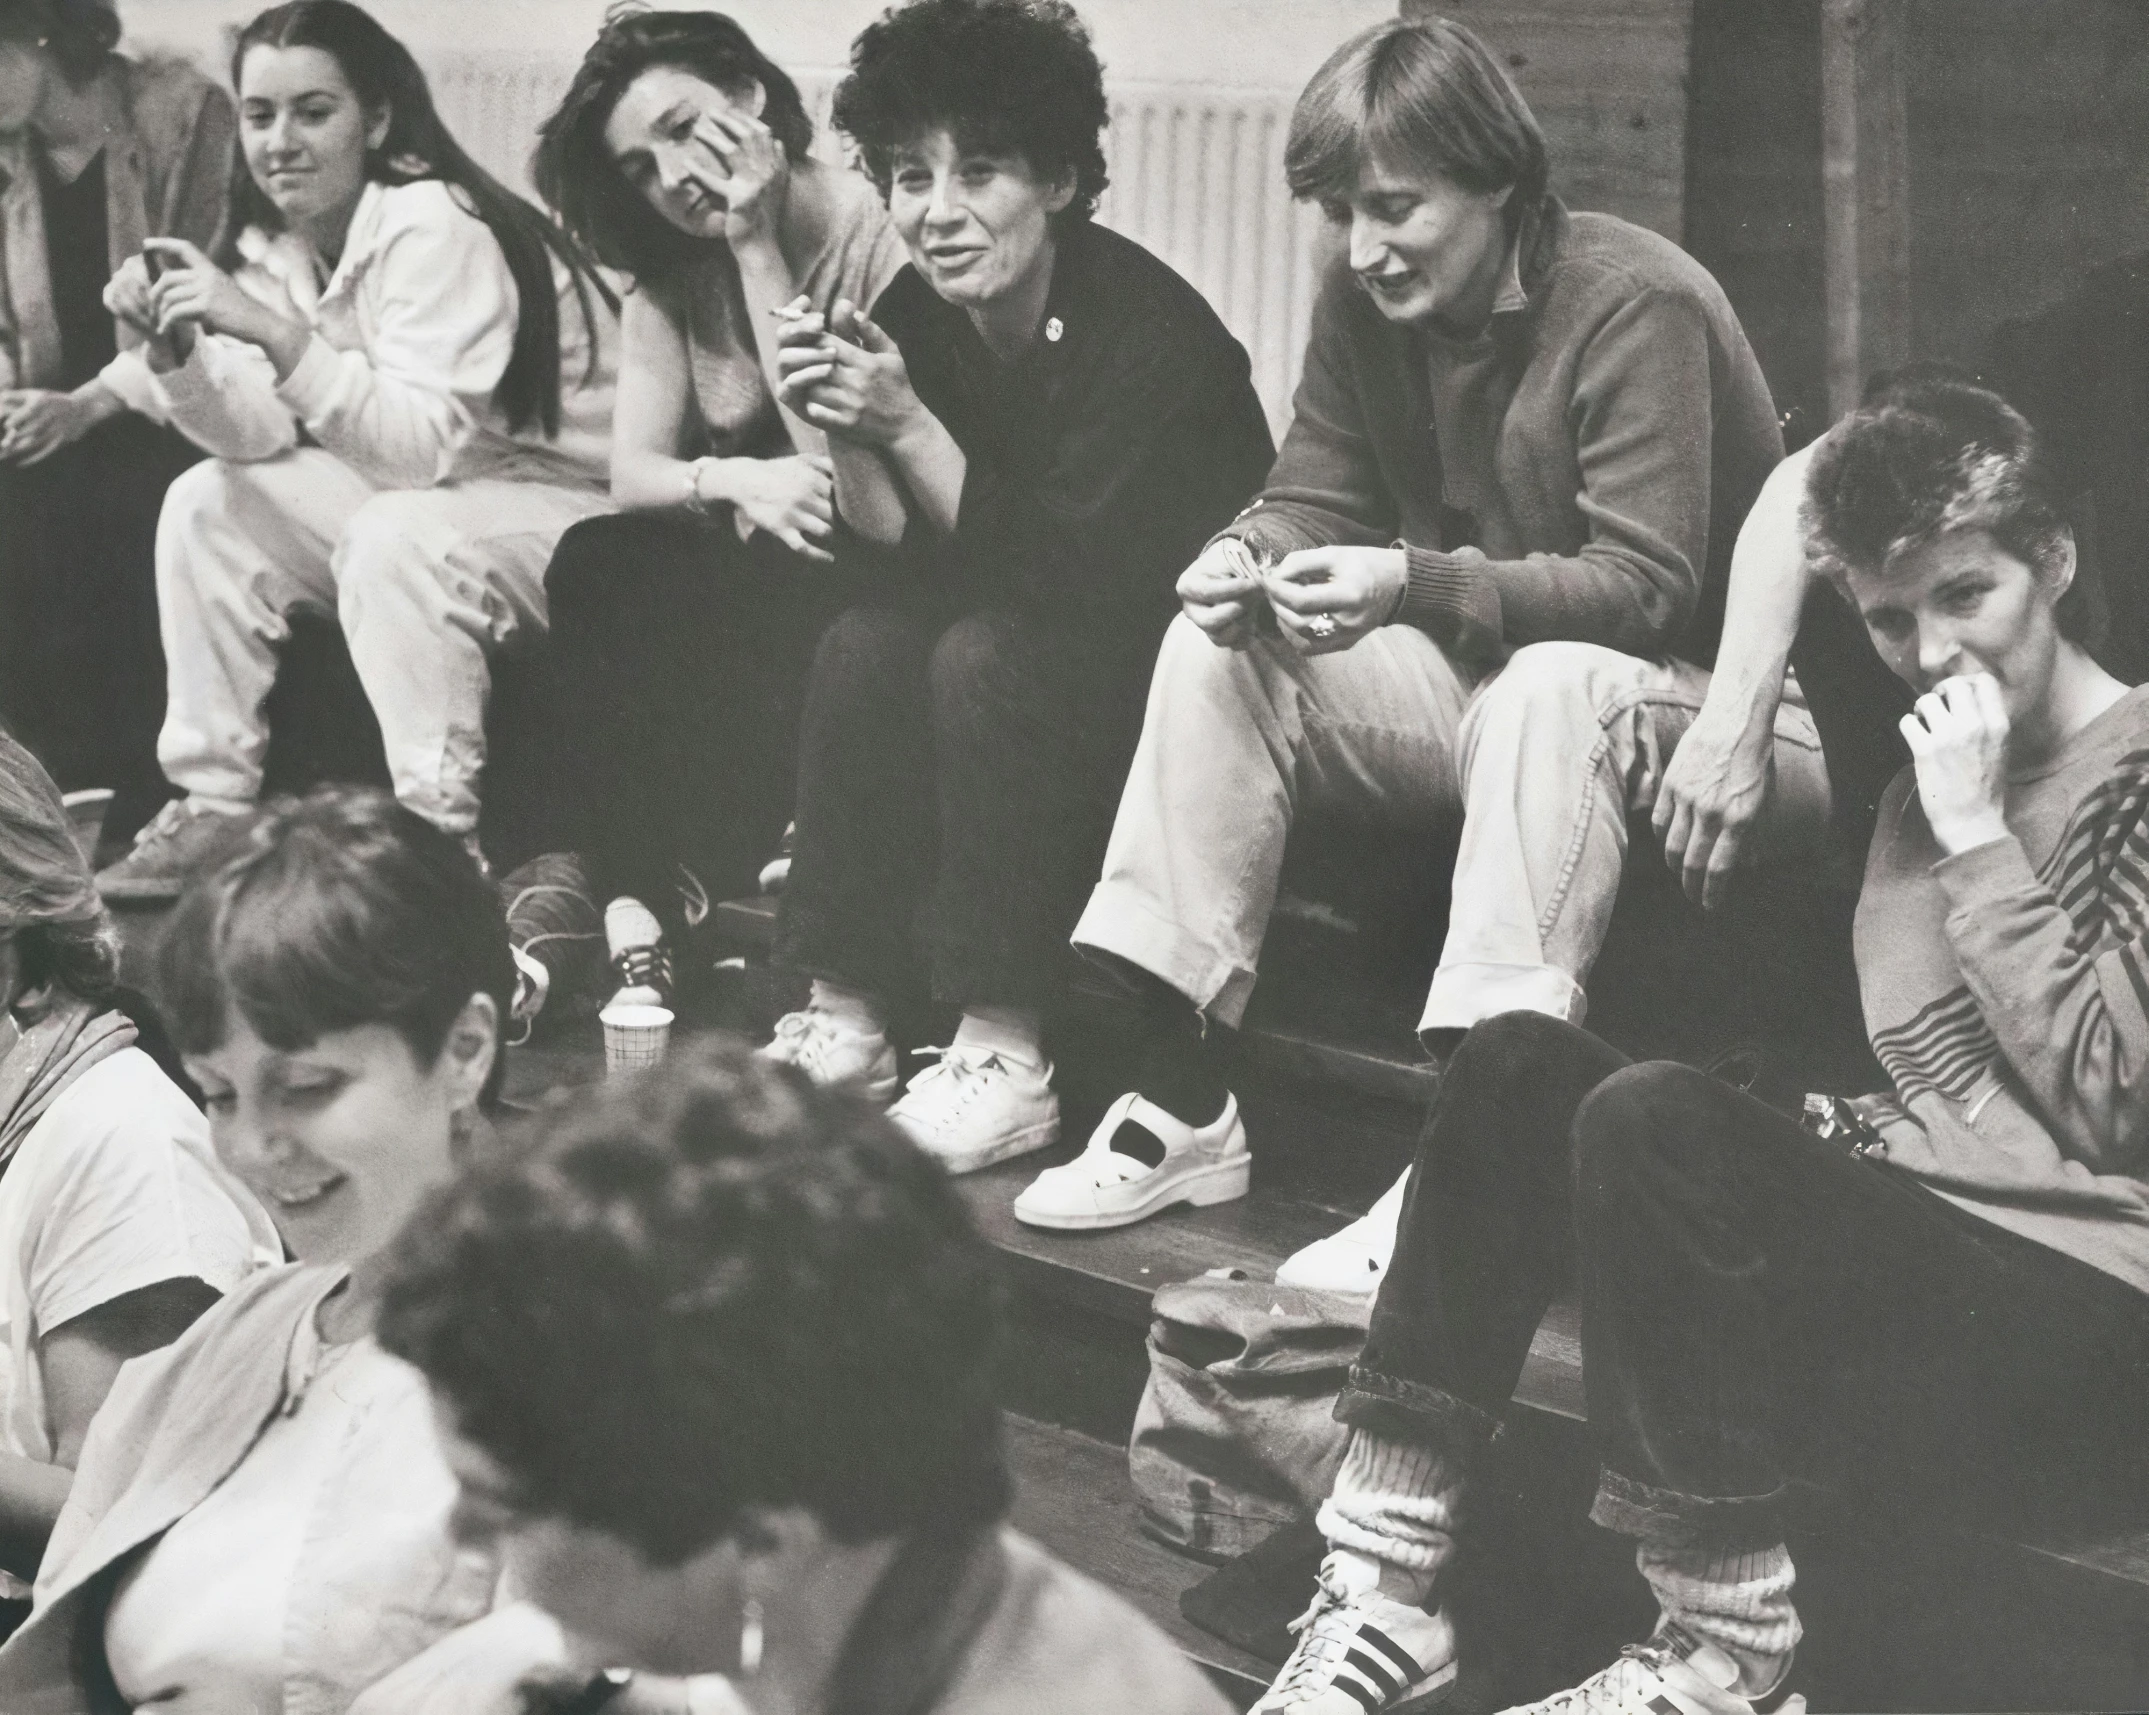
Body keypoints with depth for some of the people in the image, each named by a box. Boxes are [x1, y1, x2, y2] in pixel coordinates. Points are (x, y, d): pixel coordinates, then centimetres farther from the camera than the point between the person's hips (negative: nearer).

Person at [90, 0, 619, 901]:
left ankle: (444, 838, -25)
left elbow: (428, 445, -31)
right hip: (419, 485, 8)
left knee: (393, 540, -34)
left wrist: (275, 333, -40)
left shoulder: (433, 225, -23)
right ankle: (213, 802, 2)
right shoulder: (273, 240, 1)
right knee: (207, 505, -3)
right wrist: (174, 351, -24)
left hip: (563, 496, -8)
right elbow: (264, 437, -6)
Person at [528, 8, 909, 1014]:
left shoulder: (883, 239, -15)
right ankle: (635, 907, -25)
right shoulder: (672, 279, 4)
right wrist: (735, 482, -27)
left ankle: (687, 895, -17)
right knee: (592, 568, -20)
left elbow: (847, 470, -22)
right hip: (751, 583, 6)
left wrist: (758, 255, -19)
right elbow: (632, 473, -4)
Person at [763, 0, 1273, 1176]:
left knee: (985, 658, -28)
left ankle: (1005, 1059, -24)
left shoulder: (1147, 327, -22)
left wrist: (906, 426, -30)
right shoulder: (915, 318, -3)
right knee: (863, 646, -17)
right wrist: (843, 433, -21)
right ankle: (844, 1021, -11)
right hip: (1033, 635, 7)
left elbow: (1073, 582, -26)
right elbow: (904, 563, -4)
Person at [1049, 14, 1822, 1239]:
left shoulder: (1638, 302, -20)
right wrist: (1248, 554, -21)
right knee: (1217, 649, -10)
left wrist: (1412, 585, -40)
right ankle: (1184, 1090, -13)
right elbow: (1315, 498, 5)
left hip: (1691, 695, -7)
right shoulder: (1365, 302, 0)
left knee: (1557, 685, -39)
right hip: (1481, 685, 7)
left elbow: (1644, 588, -26)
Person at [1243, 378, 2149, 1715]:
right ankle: (1386, 1588, -9)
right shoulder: (1930, 784, 21)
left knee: (1654, 1124, -29)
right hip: (1918, 1243, 9)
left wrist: (1977, 837, -11)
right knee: (1519, 1066, -3)